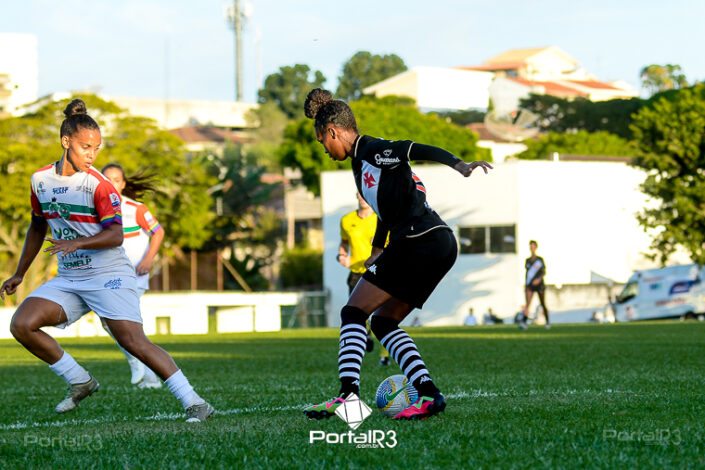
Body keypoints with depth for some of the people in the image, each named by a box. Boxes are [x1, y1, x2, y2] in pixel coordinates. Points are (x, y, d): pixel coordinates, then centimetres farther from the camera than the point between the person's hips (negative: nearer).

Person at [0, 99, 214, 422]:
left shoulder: (99, 185, -11)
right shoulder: (40, 180, 6)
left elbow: (115, 235, -18)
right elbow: (38, 227, 20)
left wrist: (77, 243, -34)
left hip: (108, 276, -6)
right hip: (68, 279, 6)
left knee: (133, 341, -17)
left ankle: (194, 404, -12)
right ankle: (80, 382, 3)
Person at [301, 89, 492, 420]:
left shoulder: (371, 150, -6)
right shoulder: (361, 161, 23)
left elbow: (419, 150, -22)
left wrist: (460, 166, -36)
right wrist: (376, 252, 41)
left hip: (420, 241, -10)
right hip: (440, 246, 10)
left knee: (353, 313, -7)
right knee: (382, 321, 13)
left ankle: (348, 393, -20)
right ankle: (428, 393, -1)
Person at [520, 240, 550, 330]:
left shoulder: (540, 259, 0)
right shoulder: (527, 260, 10)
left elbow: (544, 272, -3)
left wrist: (539, 279, -21)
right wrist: (525, 286, 12)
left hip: (539, 283, -2)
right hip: (530, 285, 2)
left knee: (543, 304, 8)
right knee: (527, 303, -17)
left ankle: (548, 322, 24)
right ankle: (524, 322, -29)